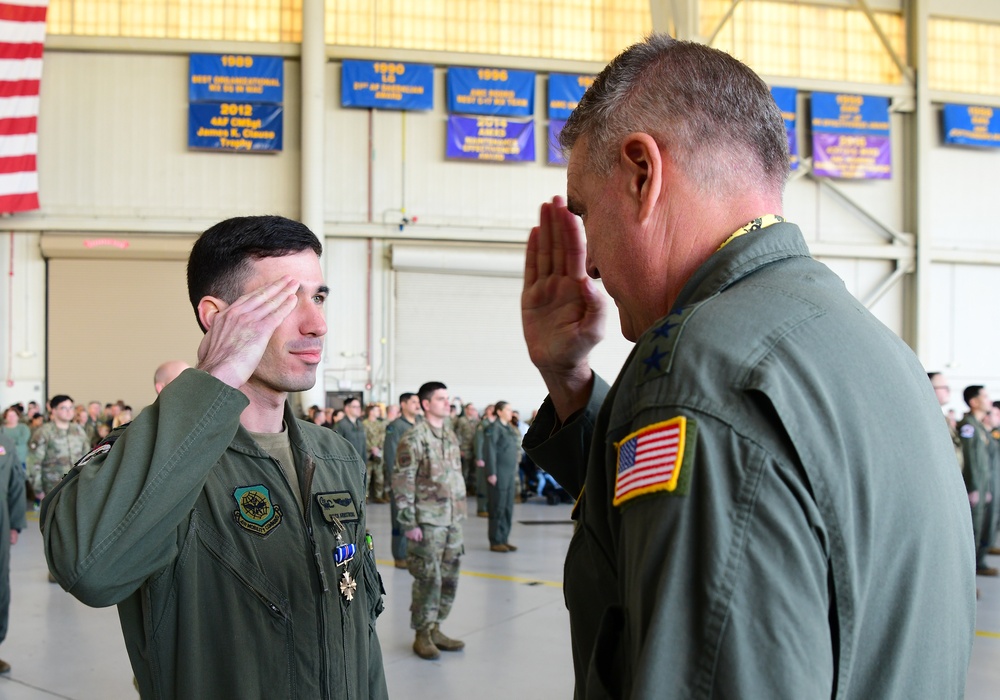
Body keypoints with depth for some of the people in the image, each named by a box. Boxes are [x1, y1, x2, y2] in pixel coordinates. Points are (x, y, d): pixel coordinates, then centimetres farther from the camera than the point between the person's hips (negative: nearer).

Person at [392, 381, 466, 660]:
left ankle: (435, 629, 23)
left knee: (449, 577, 11)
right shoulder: (415, 437, -11)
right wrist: (409, 522, -16)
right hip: (428, 521, -7)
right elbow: (402, 481, -13)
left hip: (452, 520, 7)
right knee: (428, 578, -3)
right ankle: (422, 635, 10)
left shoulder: (450, 434, 13)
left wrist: (460, 513, 17)